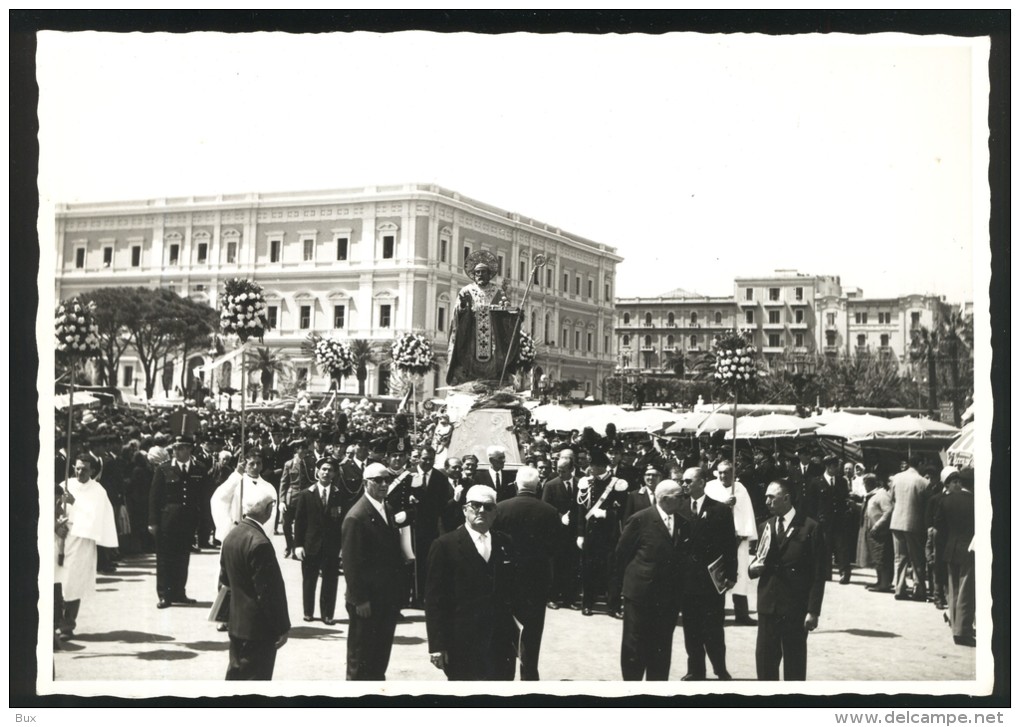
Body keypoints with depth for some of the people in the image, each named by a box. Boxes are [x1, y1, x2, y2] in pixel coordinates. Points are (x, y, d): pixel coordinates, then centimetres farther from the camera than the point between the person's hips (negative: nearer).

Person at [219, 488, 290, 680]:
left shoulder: (231, 536, 3)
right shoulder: (259, 543, -24)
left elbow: (225, 578, 14)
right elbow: (269, 591, -22)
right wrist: (282, 627, -16)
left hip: (236, 623, 9)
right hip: (259, 628, -9)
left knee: (236, 675, 19)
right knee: (257, 677, 1)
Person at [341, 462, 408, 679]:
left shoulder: (387, 510, 10)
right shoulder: (356, 517, -16)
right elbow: (351, 563, -17)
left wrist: (398, 591, 9)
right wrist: (359, 600, -18)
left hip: (387, 598, 8)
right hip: (367, 602, -8)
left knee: (381, 655, 16)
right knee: (361, 658, 5)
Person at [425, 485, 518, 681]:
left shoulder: (505, 544, 10)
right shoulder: (445, 546, -4)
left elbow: (512, 591, 13)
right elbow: (434, 600, -6)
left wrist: (515, 634, 9)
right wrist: (437, 645, -11)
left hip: (501, 642, 4)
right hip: (462, 644, -4)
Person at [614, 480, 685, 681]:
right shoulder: (641, 519, -10)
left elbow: (680, 555, 12)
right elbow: (622, 552, -3)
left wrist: (678, 582, 6)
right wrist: (630, 576, 3)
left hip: (669, 595, 4)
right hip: (641, 591, -4)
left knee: (662, 647, 10)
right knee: (635, 644, 4)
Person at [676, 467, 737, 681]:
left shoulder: (720, 510, -1)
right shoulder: (680, 510, 6)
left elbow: (730, 544, -2)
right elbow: (676, 542, 3)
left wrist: (730, 575, -8)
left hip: (712, 579, -3)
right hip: (687, 580, 3)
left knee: (712, 629, 0)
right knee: (691, 630, 7)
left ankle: (721, 671, 14)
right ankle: (696, 671, 16)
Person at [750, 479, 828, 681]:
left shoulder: (810, 528, -7)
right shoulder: (767, 526, 11)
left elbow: (818, 574, -7)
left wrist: (813, 611, -11)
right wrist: (753, 567, -6)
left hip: (796, 608, -5)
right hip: (768, 605, 5)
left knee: (794, 661, 6)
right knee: (764, 658, 4)